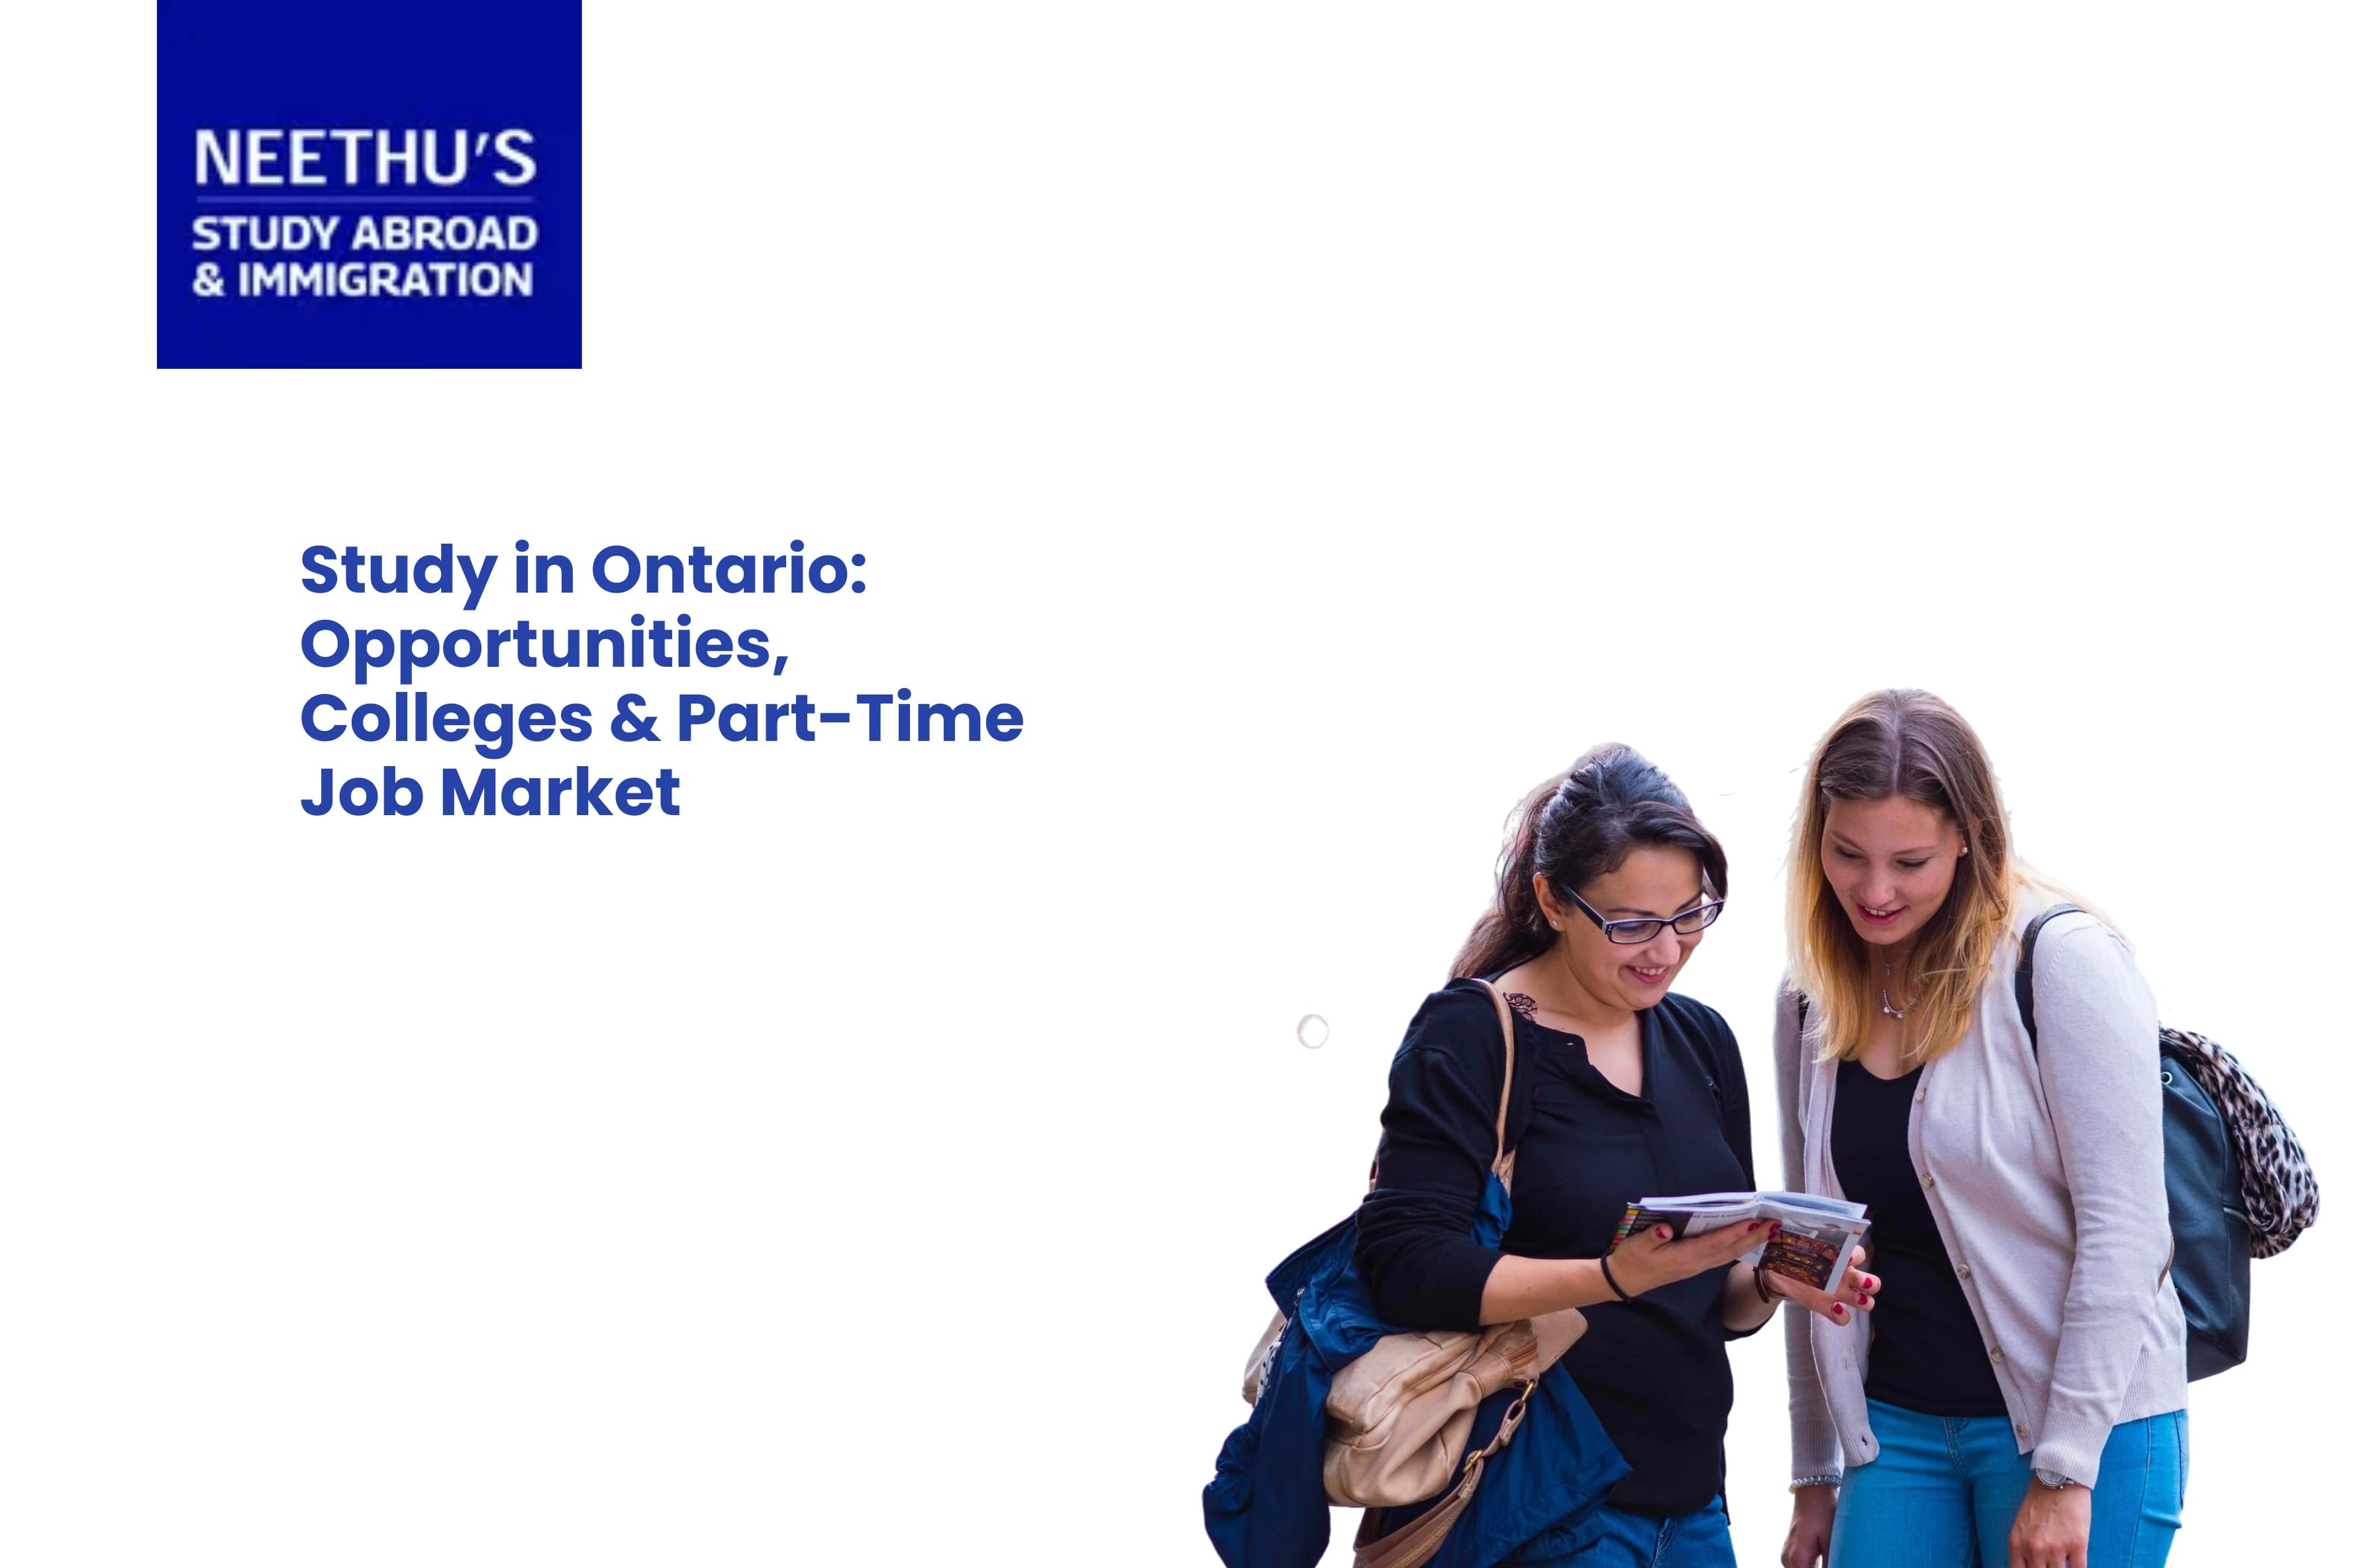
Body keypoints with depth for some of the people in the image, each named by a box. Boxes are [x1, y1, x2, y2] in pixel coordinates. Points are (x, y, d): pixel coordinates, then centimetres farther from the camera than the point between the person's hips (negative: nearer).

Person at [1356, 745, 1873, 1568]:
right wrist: (1618, 1277, -29)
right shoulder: (1471, 1036, -10)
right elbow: (1403, 1267, -21)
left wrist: (1770, 1283, -5)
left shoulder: (1701, 1039, 11)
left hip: (1690, 1497, 7)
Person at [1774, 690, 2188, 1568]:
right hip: (1895, 1427, 5)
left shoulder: (2065, 962, -12)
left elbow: (2124, 1229, -14)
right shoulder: (1812, 1000, 6)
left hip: (2084, 1429, -5)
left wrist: (2066, 1471, -15)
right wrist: (1814, 1477, 14)